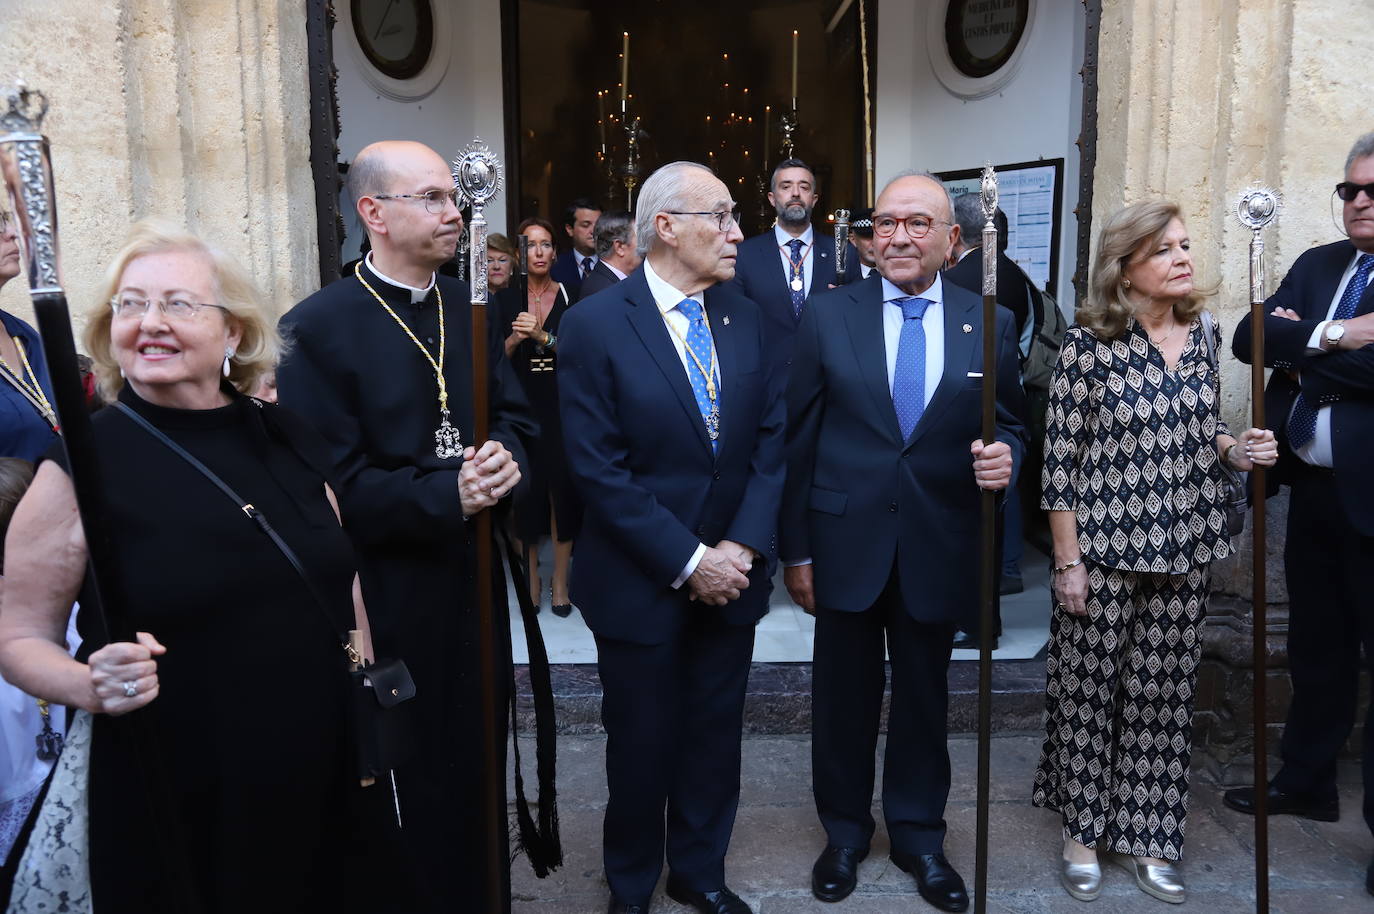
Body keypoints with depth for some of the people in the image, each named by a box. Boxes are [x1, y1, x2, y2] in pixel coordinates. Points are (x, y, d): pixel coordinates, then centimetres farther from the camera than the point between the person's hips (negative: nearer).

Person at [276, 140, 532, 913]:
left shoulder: (468, 308, 7)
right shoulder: (320, 326, -11)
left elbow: (516, 415, 12)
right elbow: (332, 482, -16)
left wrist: (505, 460, -10)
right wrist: (445, 495, -24)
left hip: (473, 574, 6)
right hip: (391, 590, -5)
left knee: (478, 754, 17)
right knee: (409, 774, 8)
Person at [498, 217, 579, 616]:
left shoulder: (570, 297, 2)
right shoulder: (506, 299, 6)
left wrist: (543, 336, -19)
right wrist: (514, 339, -15)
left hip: (562, 407, -1)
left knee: (563, 489, 0)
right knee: (526, 489, 3)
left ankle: (560, 579, 13)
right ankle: (531, 575, 19)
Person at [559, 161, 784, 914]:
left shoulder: (744, 316, 3)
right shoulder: (594, 324, -13)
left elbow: (770, 441, 2)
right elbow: (598, 469, -16)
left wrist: (744, 548, -10)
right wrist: (688, 561, -16)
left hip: (730, 575, 4)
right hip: (640, 583, -4)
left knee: (715, 737, 16)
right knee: (641, 743, 13)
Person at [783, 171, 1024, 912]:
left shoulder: (990, 324, 1)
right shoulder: (828, 315, -3)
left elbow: (1010, 426, 7)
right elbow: (798, 439, -2)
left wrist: (1005, 456, -18)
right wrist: (795, 550, -3)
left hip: (937, 547, 1)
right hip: (845, 541, -1)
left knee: (924, 699, 16)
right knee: (843, 698, 13)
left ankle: (919, 836, 38)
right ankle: (844, 833, 35)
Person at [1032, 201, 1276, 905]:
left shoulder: (1201, 332, 5)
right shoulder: (1088, 342, -12)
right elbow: (1060, 456, -11)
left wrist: (1233, 449, -4)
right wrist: (1068, 562, -11)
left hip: (1183, 552, 5)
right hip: (1105, 551, -5)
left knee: (1165, 692, 12)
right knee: (1089, 690, 7)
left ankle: (1143, 835, 30)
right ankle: (1082, 831, 27)